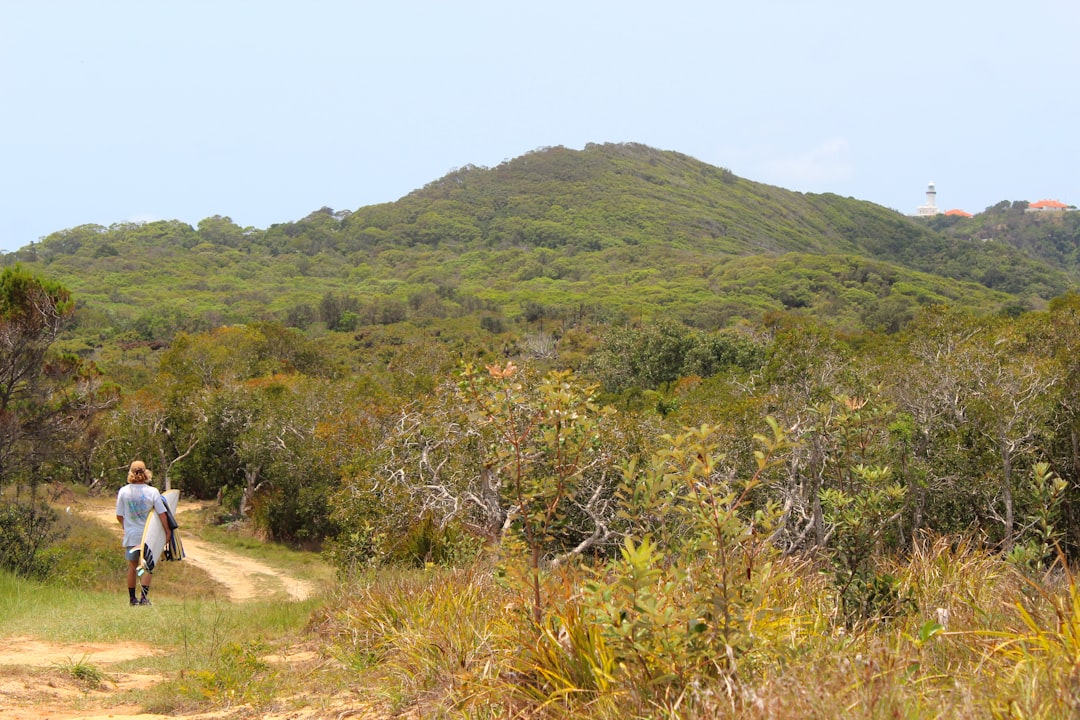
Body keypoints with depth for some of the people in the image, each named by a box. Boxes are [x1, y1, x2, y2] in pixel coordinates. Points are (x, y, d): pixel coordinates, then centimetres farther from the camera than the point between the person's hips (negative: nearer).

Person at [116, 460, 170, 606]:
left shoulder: (123, 491, -4)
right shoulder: (152, 491, -9)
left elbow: (119, 516, 2)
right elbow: (162, 514, -8)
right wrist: (168, 531, 2)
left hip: (131, 535, 2)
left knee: (132, 566, 13)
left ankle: (132, 598, 20)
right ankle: (144, 596, -4)